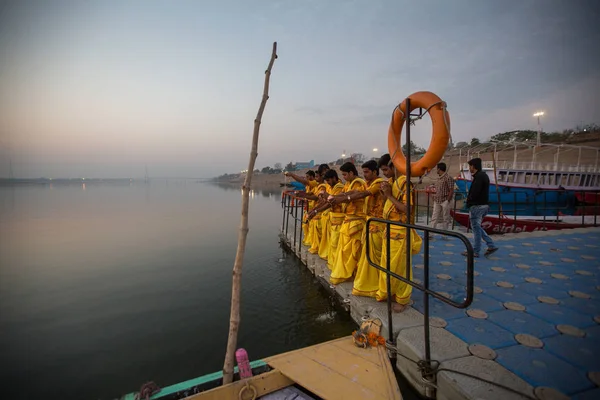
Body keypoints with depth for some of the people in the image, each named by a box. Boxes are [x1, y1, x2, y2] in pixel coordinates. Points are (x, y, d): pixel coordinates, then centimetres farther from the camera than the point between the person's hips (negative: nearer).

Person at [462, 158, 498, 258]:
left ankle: (475, 251, 9)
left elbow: (474, 193, -23)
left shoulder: (479, 176, -17)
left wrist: (469, 201, -5)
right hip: (483, 205, 10)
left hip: (477, 205, -10)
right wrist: (469, 199, 3)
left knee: (476, 228, -1)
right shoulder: (483, 175, 15)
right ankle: (491, 245, 19)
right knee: (477, 227, 19)